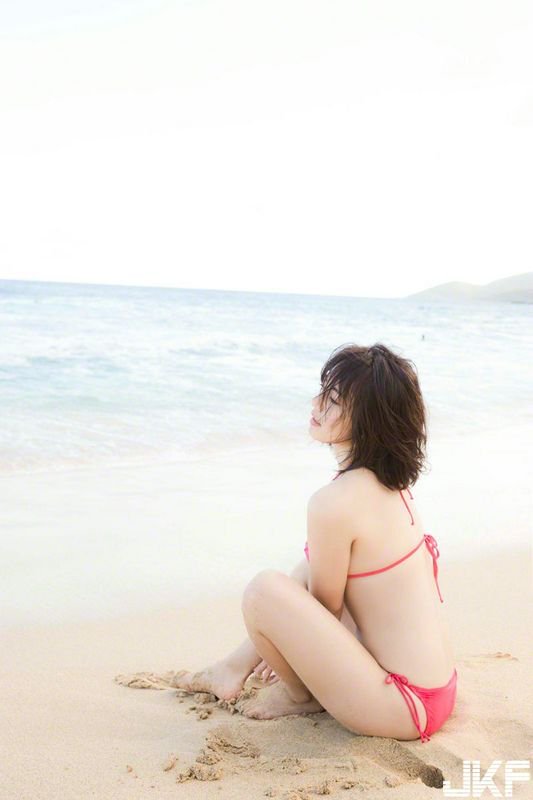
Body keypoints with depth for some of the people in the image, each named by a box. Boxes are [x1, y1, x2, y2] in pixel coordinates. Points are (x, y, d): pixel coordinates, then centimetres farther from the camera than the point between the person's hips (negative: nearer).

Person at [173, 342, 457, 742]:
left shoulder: (336, 500, -23)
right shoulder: (390, 482, 4)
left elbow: (324, 607, -9)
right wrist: (288, 641, 26)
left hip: (402, 707, -9)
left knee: (265, 589, -18)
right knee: (309, 569, 20)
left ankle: (300, 696, 11)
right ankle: (235, 668, 30)